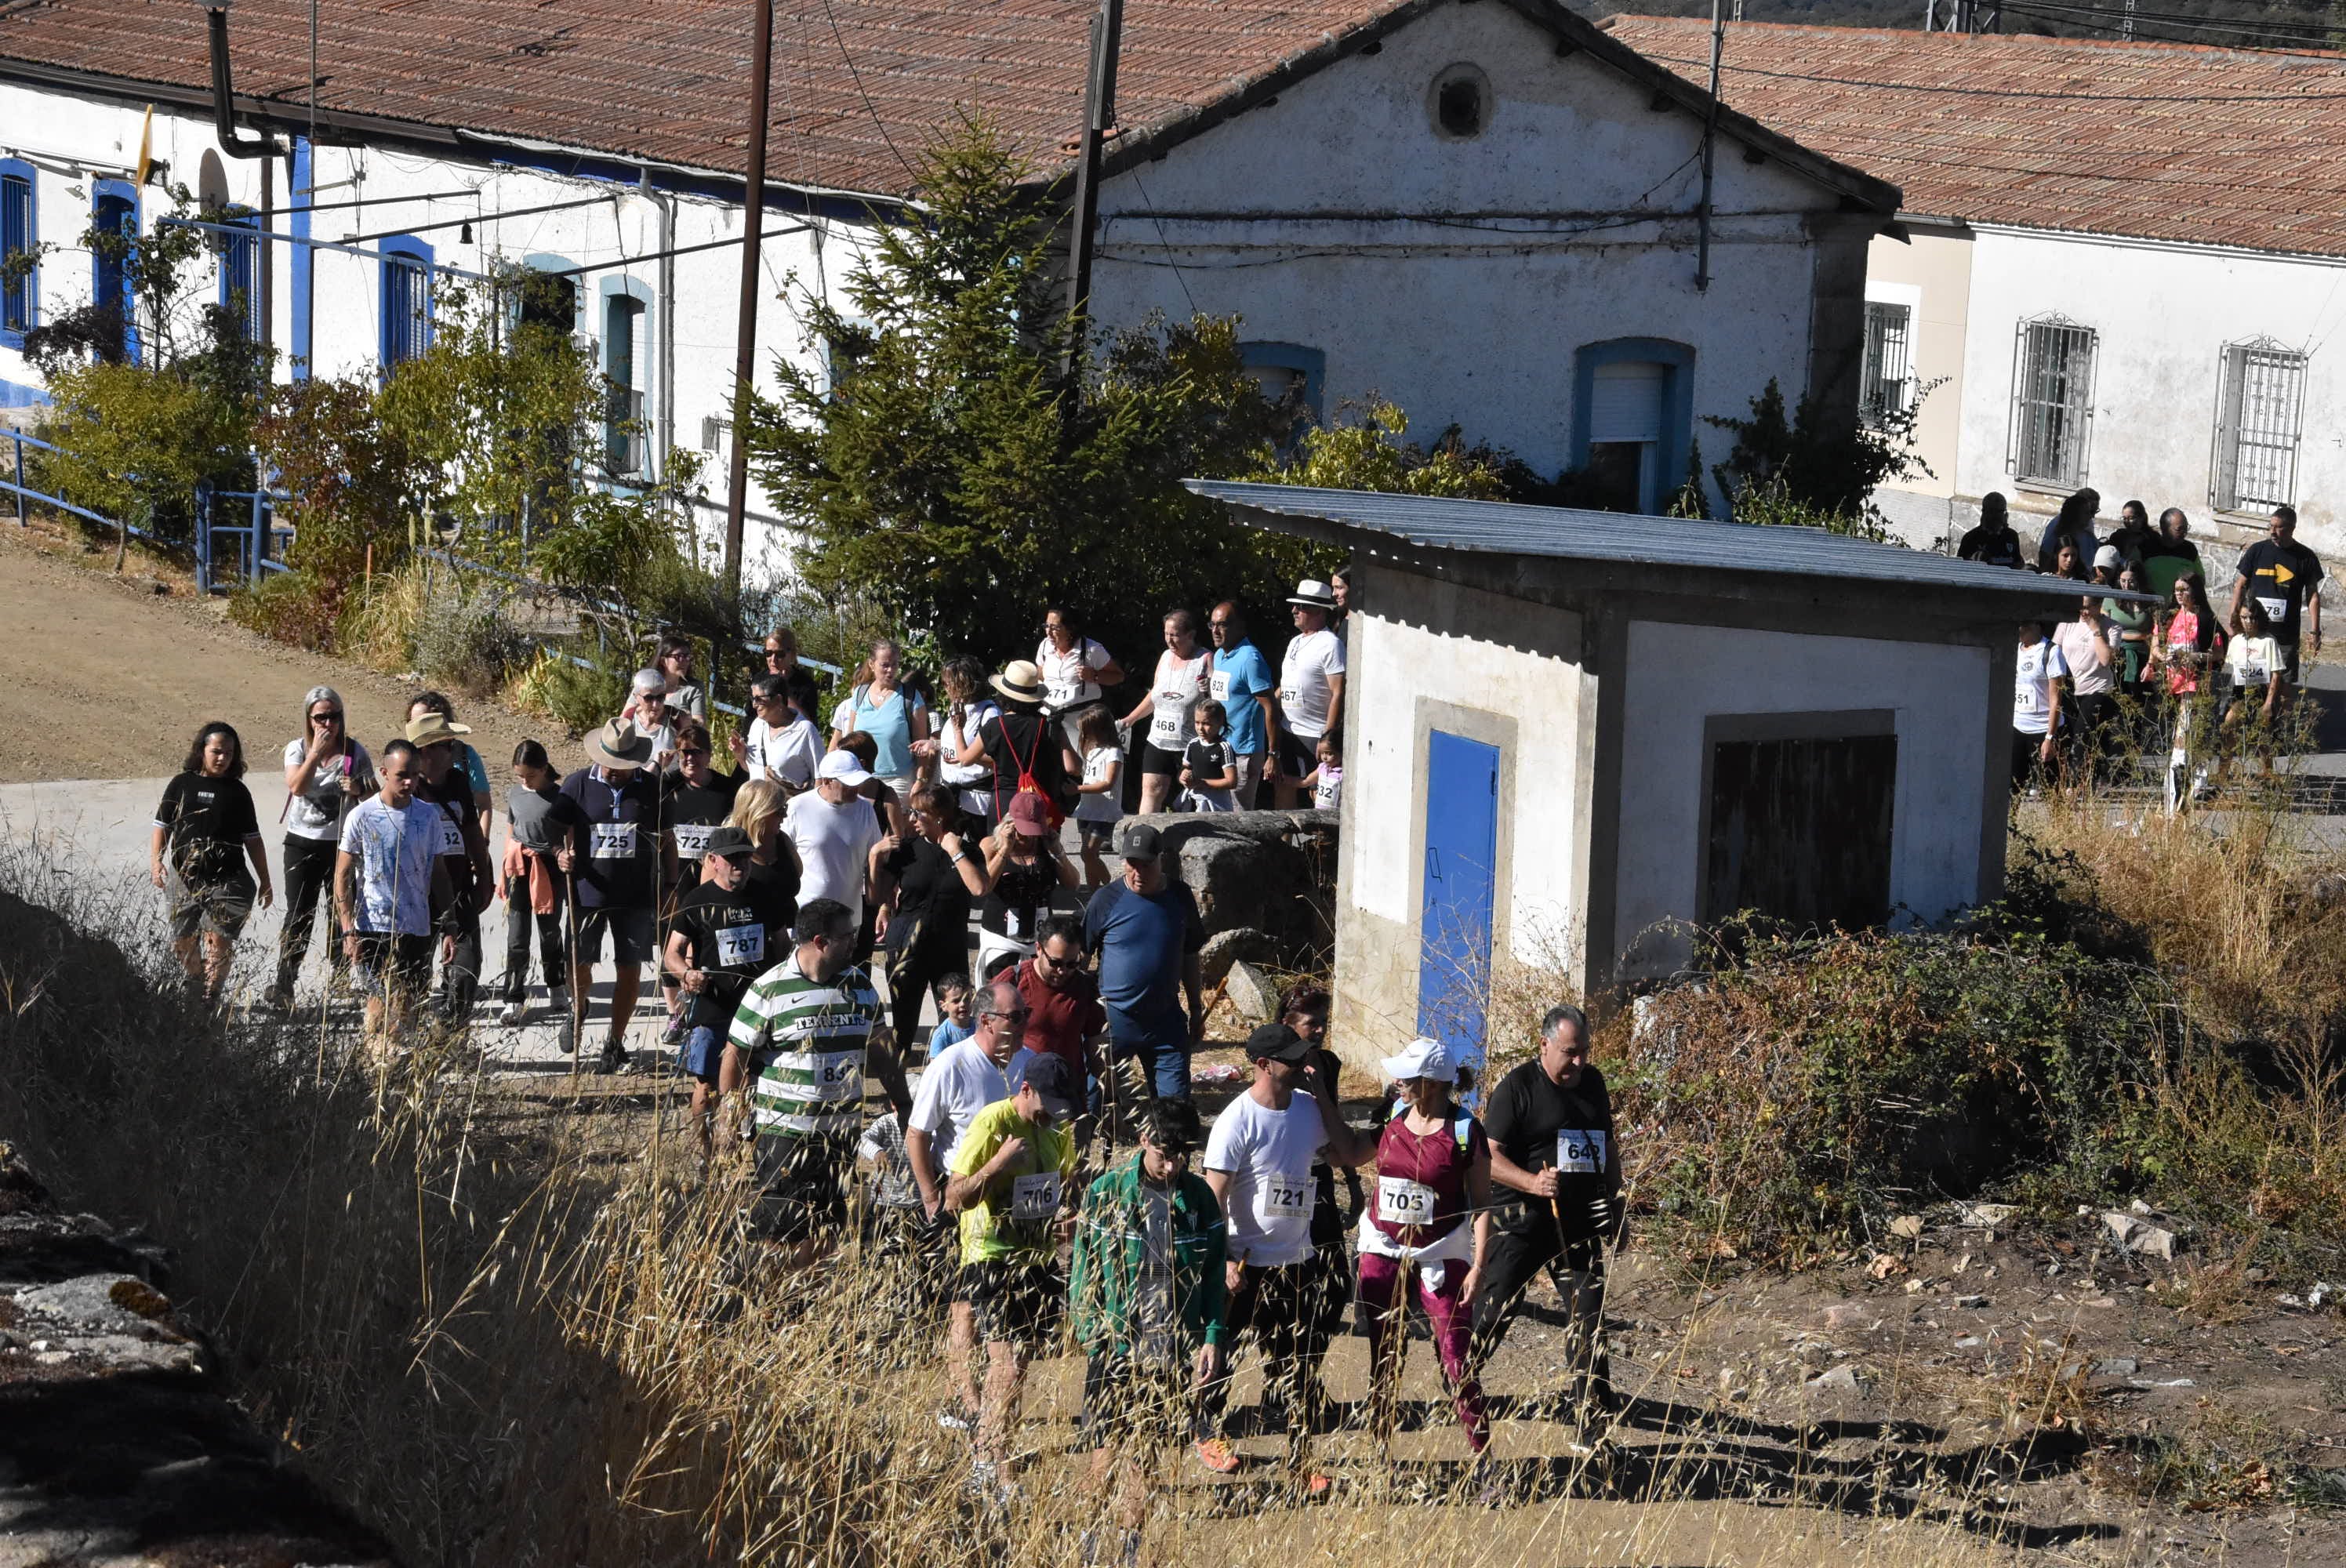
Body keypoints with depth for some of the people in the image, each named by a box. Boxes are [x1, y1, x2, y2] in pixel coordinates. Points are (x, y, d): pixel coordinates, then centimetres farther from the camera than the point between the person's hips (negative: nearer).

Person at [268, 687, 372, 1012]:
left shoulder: (354, 752, 0)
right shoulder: (297, 749, 0)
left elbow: (374, 796, 6)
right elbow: (297, 786, -18)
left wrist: (358, 789, -15)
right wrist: (317, 751, -21)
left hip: (342, 843, 1)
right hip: (303, 844, -1)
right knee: (298, 916, -4)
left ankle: (340, 978, 17)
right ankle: (283, 986, -3)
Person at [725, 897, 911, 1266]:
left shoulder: (859, 985, 7)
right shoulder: (769, 990, -10)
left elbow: (879, 1051, 17)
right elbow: (735, 1058, -5)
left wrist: (903, 1103, 14)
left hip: (843, 1128, 5)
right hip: (784, 1131, -5)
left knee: (827, 1224, 9)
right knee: (781, 1228, -2)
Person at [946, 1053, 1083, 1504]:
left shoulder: (1057, 1127, 7)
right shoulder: (991, 1124, -14)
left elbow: (1068, 1183, 24)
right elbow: (955, 1197, -15)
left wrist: (1069, 1215, 2)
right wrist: (999, 1163, -29)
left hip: (1040, 1258, 7)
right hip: (993, 1259, -7)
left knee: (1011, 1366, 12)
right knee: (1009, 1369, -14)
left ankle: (982, 1467, 25)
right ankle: (999, 1482, -7)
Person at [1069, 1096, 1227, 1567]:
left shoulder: (1198, 1196, 3)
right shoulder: (1106, 1192, -4)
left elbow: (1214, 1274, 8)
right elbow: (1083, 1271, -1)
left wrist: (1212, 1337, -2)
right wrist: (1094, 1335, -9)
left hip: (1175, 1350, 2)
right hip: (1117, 1347, -2)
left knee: (1149, 1453, 7)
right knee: (1109, 1448, 1)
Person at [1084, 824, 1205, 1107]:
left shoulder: (1180, 898, 3)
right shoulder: (1106, 900, -6)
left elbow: (1189, 958, 14)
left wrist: (1197, 1011, 16)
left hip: (1166, 1020, 2)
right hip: (1115, 1019, -2)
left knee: (1176, 1102, -1)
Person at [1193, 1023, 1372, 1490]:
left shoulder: (1308, 1107, 3)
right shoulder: (1238, 1120, -17)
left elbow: (1350, 1153, 6)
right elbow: (1214, 1197, -17)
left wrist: (1321, 1093, -1)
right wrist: (1226, 1261, -22)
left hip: (1296, 1262, 5)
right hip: (1247, 1264, -5)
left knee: (1302, 1363, 4)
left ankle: (1300, 1460, 9)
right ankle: (1209, 1434, 32)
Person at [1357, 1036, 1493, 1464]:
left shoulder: (1464, 1131, -11)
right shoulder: (1393, 1114, 2)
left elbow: (1481, 1203, -7)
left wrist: (1478, 1266, -13)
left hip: (1440, 1256, -4)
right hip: (1383, 1251, 4)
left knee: (1457, 1363, -4)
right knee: (1384, 1361, 11)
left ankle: (1482, 1455, 6)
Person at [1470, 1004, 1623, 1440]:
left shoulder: (1593, 1083, 10)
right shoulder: (1517, 1087, -8)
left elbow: (1608, 1146, 23)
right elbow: (1490, 1157, -13)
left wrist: (1615, 1207, 21)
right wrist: (1532, 1183, -28)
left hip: (1580, 1223, 5)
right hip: (1521, 1223, -5)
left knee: (1589, 1319, 2)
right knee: (1491, 1311, -2)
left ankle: (1592, 1415, 8)